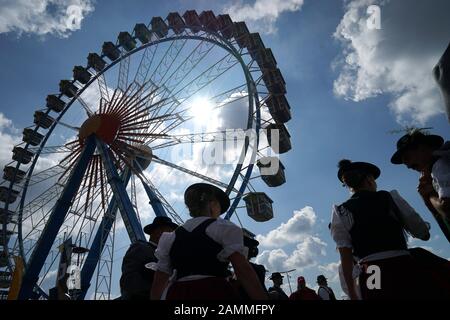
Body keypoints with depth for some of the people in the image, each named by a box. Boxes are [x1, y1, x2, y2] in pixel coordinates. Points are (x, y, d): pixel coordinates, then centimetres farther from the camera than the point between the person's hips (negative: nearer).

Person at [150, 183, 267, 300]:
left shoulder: (171, 238, 15)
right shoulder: (224, 228, 1)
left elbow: (159, 283, 14)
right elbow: (243, 270, -10)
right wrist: (262, 297, -11)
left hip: (177, 294, 5)